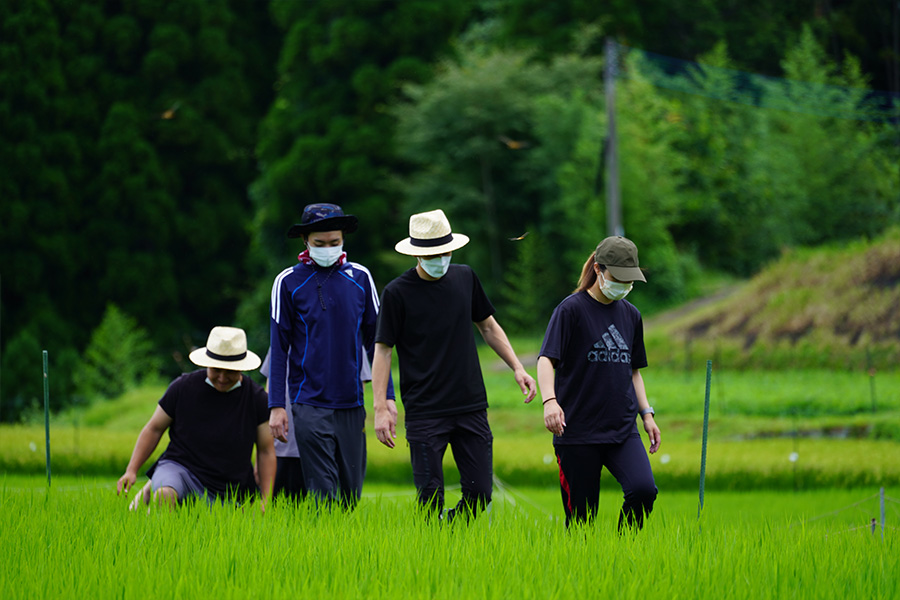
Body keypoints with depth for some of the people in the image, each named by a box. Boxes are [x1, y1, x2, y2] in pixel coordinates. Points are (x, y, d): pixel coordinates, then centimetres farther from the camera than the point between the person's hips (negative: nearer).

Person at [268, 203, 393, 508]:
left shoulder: (359, 278, 6)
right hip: (309, 403, -3)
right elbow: (279, 348, 3)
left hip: (352, 403, 3)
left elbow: (374, 341, 13)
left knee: (351, 494, 6)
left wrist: (386, 397, 8)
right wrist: (276, 406, -2)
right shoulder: (288, 282, 0)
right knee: (322, 493, -10)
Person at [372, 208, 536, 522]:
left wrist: (517, 368, 11)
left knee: (479, 495, 1)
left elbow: (488, 326, 20)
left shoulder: (465, 278, 7)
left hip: (471, 408, 4)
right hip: (424, 412, -4)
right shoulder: (397, 293, -5)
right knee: (430, 498, -6)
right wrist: (381, 407, -11)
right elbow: (383, 350, -3)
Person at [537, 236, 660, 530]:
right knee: (581, 514, -4)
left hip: (623, 429, 4)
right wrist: (549, 399, -30)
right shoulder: (571, 309, -4)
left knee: (643, 489, -18)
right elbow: (546, 359, -13)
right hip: (578, 431, -4)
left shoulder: (631, 315, 14)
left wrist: (647, 413, 14)